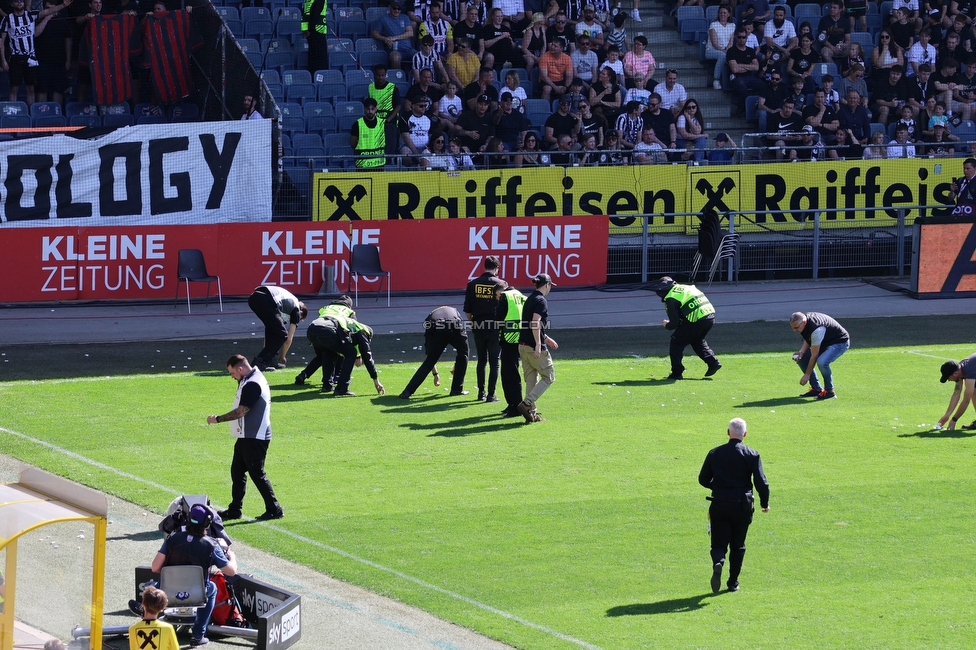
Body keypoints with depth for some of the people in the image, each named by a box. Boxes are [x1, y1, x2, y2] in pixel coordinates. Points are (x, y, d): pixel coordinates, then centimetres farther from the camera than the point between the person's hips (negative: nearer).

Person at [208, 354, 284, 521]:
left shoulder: (252, 385, -21)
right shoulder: (252, 379, 14)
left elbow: (241, 411, -23)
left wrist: (218, 419, -18)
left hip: (254, 438, -11)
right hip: (246, 437, 11)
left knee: (257, 473, -5)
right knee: (237, 471, 14)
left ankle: (274, 510, 2)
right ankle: (234, 510, 20)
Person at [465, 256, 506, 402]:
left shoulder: (473, 284, 1)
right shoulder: (501, 284, -6)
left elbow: (467, 310, 2)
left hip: (478, 328, 3)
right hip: (495, 329, -3)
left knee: (481, 361, 15)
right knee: (494, 362, 4)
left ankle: (481, 393, 16)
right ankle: (491, 394, 0)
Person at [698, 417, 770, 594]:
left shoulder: (715, 453, 1)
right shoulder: (752, 455, -6)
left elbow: (703, 479, 7)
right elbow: (761, 482, -9)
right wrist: (764, 503, 6)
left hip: (719, 505, 1)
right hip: (742, 505, -1)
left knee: (719, 543, 6)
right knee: (738, 545, 14)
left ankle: (718, 562, -26)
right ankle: (733, 582, 16)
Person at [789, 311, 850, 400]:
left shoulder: (816, 330, -36)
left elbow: (814, 355, -28)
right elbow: (807, 340, 8)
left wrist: (807, 375, -21)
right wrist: (801, 352, -12)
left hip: (840, 342, -9)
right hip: (825, 342, 9)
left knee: (822, 362, -34)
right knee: (801, 359, 1)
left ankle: (829, 391, -14)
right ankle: (816, 389, 10)